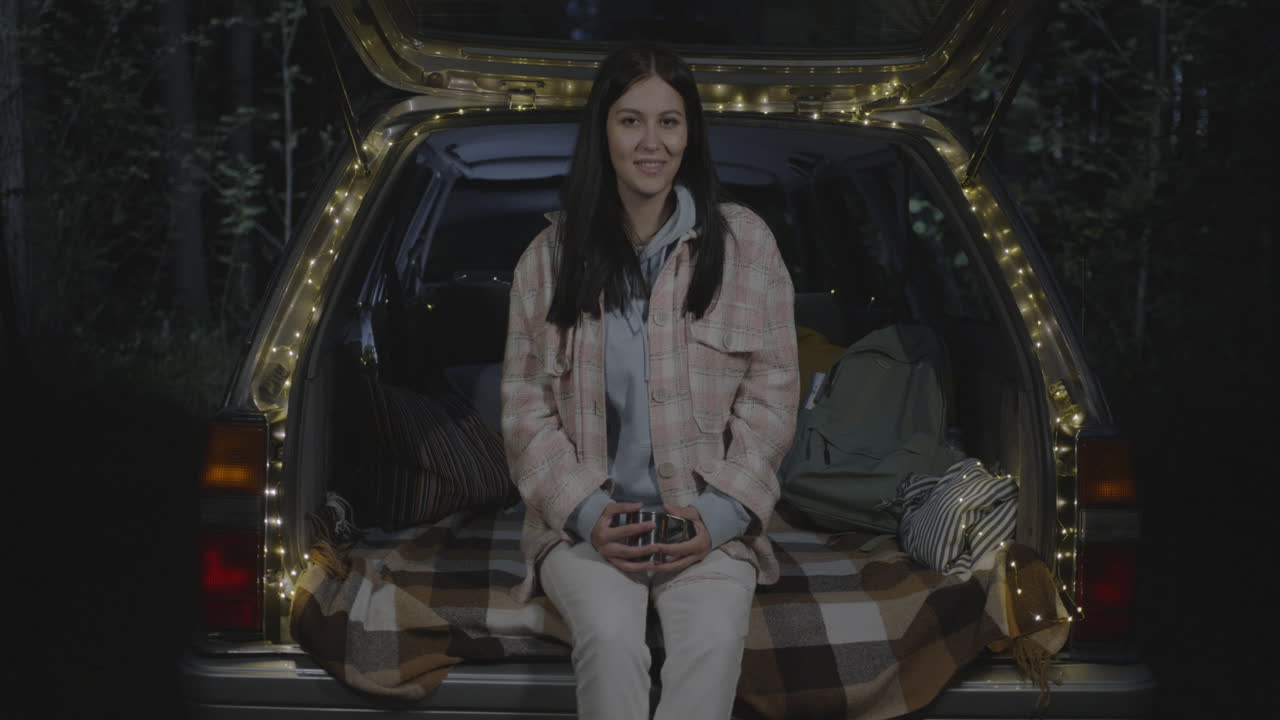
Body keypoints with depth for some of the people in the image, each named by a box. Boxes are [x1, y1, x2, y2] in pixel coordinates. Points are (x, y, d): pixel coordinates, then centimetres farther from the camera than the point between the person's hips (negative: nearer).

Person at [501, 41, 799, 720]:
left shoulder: (744, 242, 4)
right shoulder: (552, 254, 7)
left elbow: (771, 393, 2)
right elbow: (526, 404, 5)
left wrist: (720, 514, -10)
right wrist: (586, 512, -10)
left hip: (711, 519, 0)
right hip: (584, 518, 0)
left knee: (713, 642, -31)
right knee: (610, 640, -31)